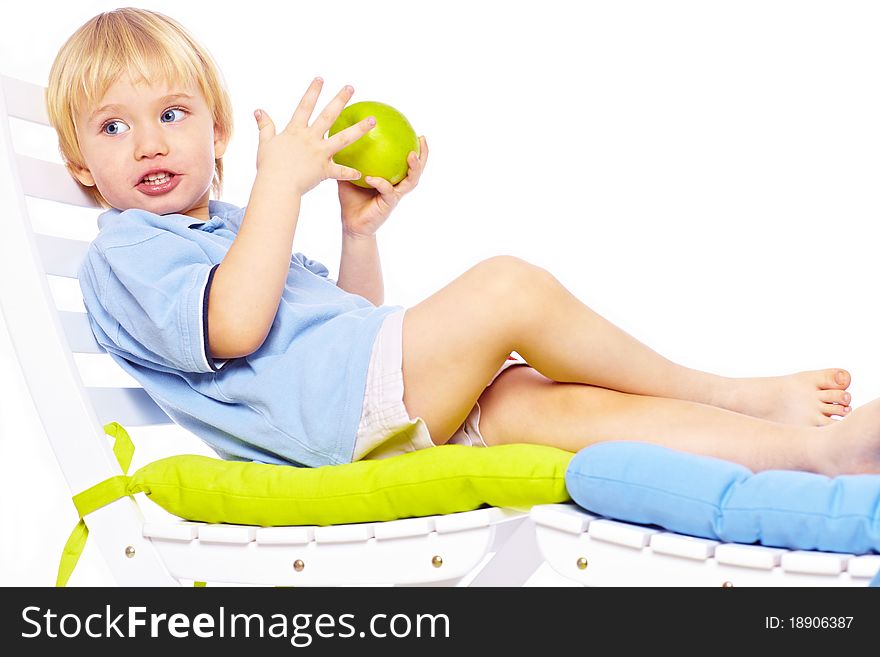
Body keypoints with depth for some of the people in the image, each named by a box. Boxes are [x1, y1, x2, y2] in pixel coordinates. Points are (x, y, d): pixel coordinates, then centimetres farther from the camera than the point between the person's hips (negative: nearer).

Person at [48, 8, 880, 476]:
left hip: (404, 404, 9)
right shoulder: (121, 251, 4)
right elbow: (233, 326, -18)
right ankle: (722, 394, -7)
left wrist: (359, 231, 14)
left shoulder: (230, 228, 30)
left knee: (558, 407, -11)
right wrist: (280, 183, -14)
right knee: (505, 287, -21)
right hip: (326, 411, -8)